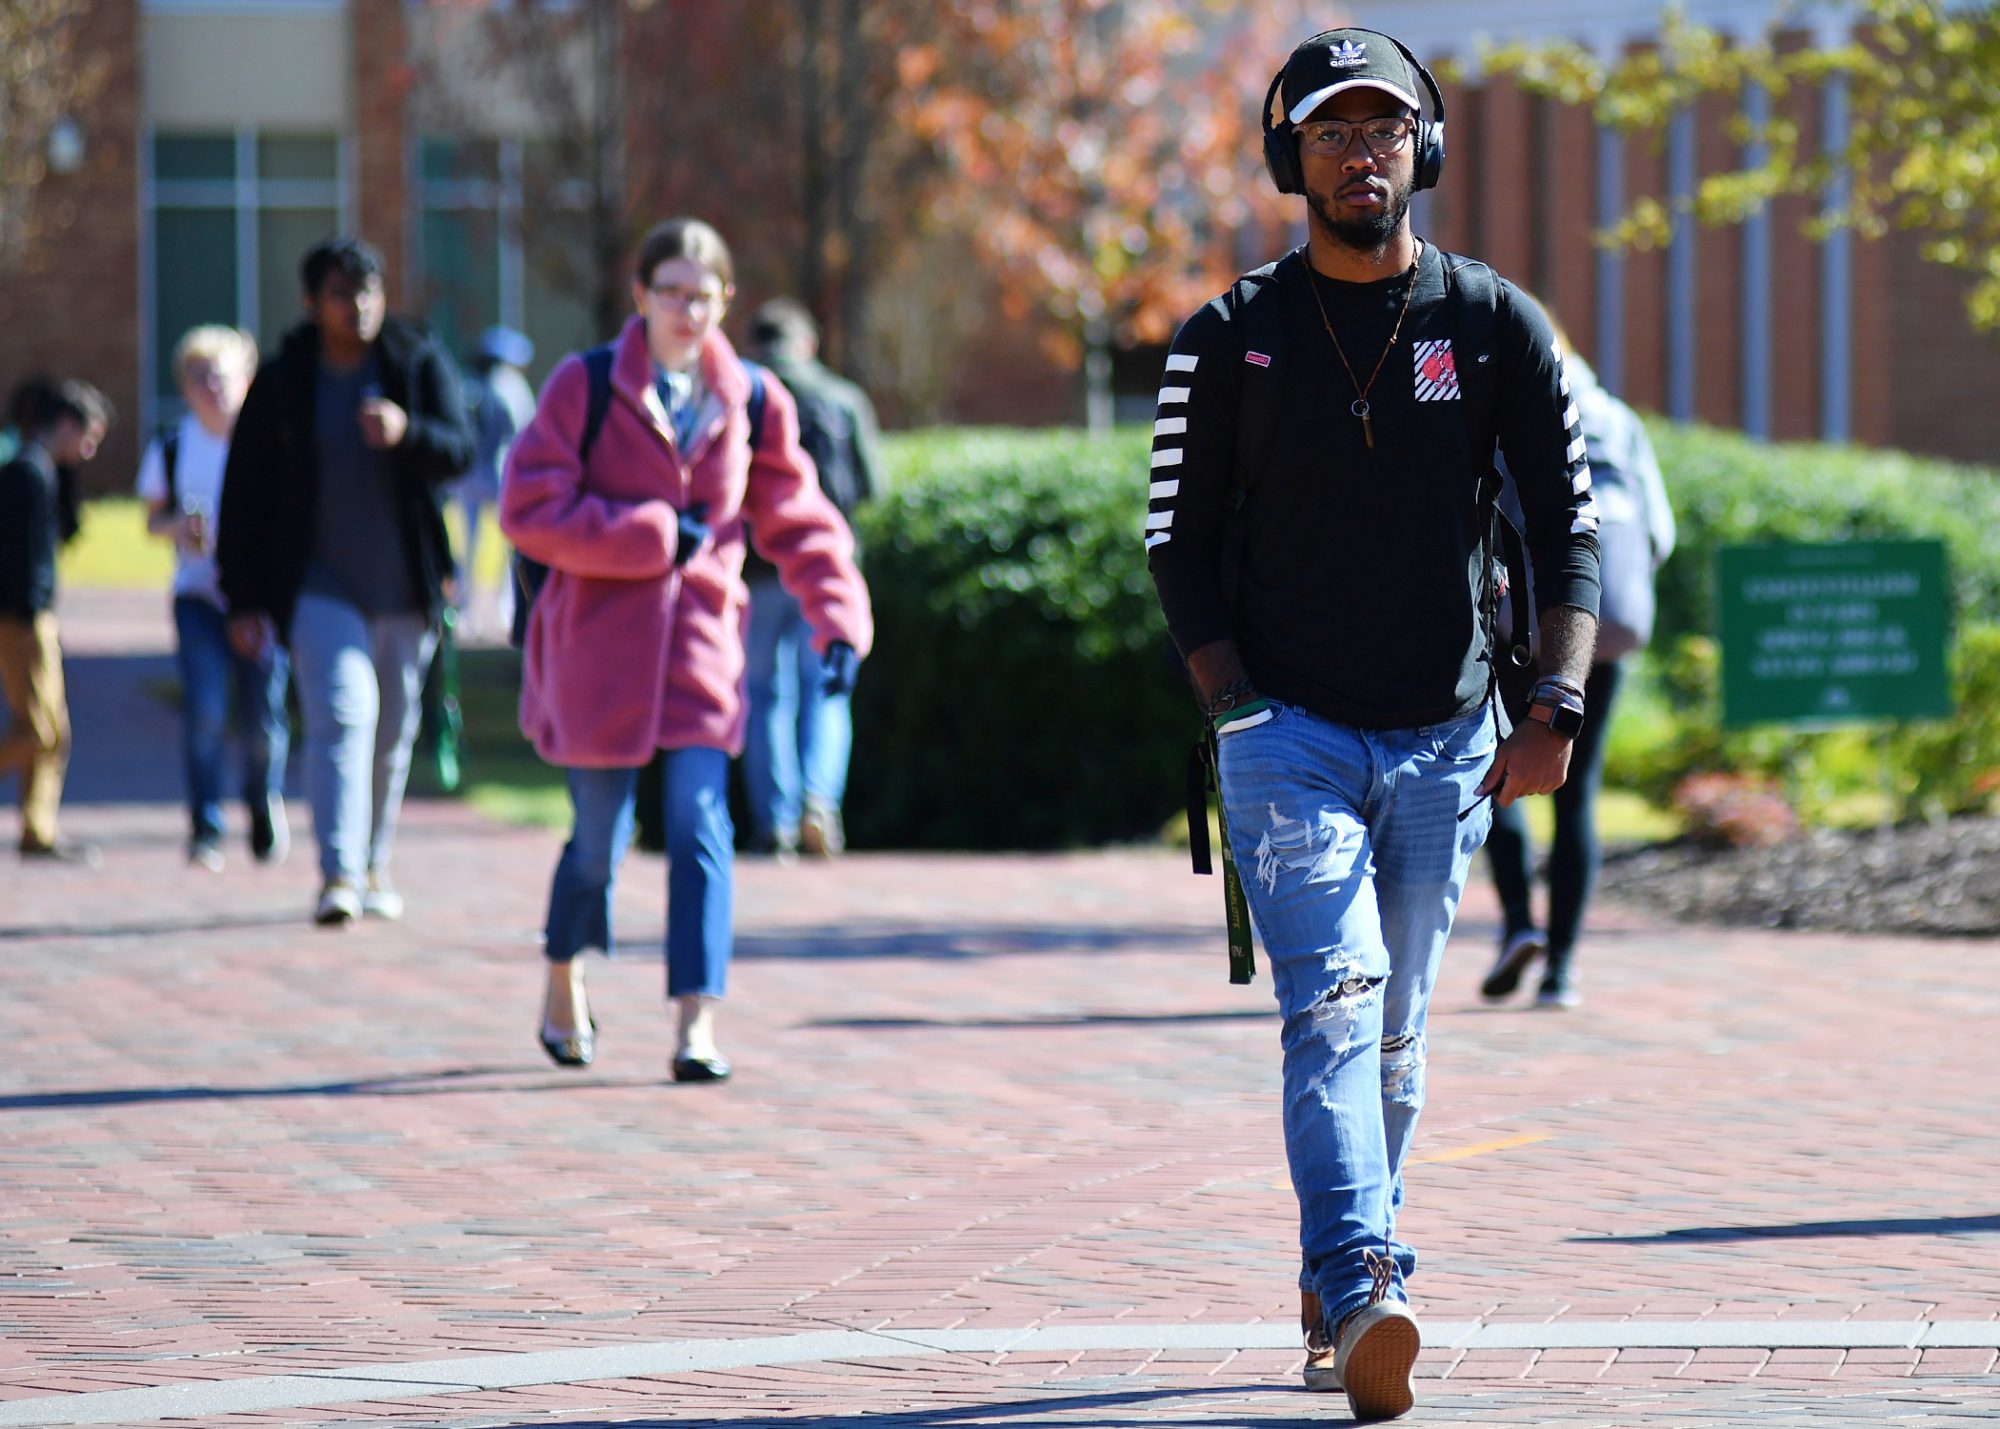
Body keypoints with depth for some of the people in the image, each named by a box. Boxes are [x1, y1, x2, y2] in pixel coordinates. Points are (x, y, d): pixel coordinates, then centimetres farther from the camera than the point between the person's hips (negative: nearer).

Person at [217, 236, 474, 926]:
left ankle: (373, 865, 28)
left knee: (392, 733, 11)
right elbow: (243, 495, 3)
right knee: (342, 713, -19)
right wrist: (244, 602, -1)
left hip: (404, 585, 2)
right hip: (318, 583, -2)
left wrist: (406, 432, -31)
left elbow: (459, 451, -8)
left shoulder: (420, 365, 3)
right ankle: (338, 876, -27)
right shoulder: (280, 383, 1)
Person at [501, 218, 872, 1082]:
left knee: (700, 825, -11)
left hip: (700, 646, 2)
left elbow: (799, 523, 11)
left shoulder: (753, 403, 4)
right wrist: (653, 536, -16)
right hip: (599, 645, -2)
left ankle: (696, 1023, -11)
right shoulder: (585, 387, -5)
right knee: (600, 838, 5)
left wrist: (839, 619, -3)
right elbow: (529, 509, -11)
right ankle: (563, 986, 32)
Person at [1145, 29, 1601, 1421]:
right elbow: (1179, 538, 4)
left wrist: (1559, 707, -7)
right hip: (1289, 734, -2)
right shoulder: (1231, 339, 1)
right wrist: (1236, 713, -7)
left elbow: (1569, 528, 4)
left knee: (1392, 1044, 10)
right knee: (1334, 1008, -18)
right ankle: (1361, 1297, -30)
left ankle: (1339, 1303, 23)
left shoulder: (1497, 327, 4)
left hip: (1445, 741, 2)